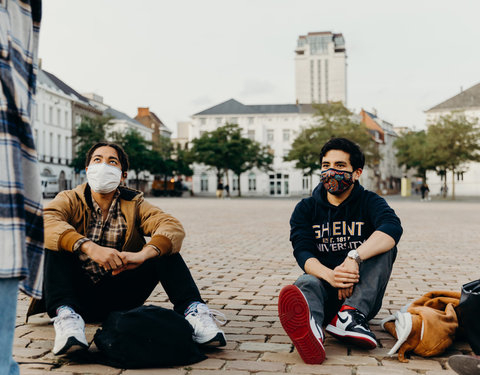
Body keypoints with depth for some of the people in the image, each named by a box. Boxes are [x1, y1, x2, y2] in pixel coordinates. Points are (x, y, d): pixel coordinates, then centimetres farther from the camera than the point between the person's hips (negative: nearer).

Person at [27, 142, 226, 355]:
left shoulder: (134, 204, 3)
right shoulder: (70, 200, -1)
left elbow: (174, 227, -17)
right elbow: (45, 223, -26)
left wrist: (142, 254, -37)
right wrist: (90, 248, -42)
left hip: (117, 300, 1)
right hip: (78, 295, -1)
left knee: (161, 246, -14)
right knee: (55, 241, -23)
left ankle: (193, 311, -30)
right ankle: (66, 314, -41)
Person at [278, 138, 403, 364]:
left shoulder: (369, 202, 4)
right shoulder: (306, 209, 9)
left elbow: (393, 228, -20)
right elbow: (303, 252, -8)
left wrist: (354, 257, -37)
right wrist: (329, 275, -32)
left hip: (361, 293, 1)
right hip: (324, 287, 0)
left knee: (384, 246, -22)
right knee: (306, 283, -34)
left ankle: (351, 315, -39)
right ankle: (311, 331, -71)